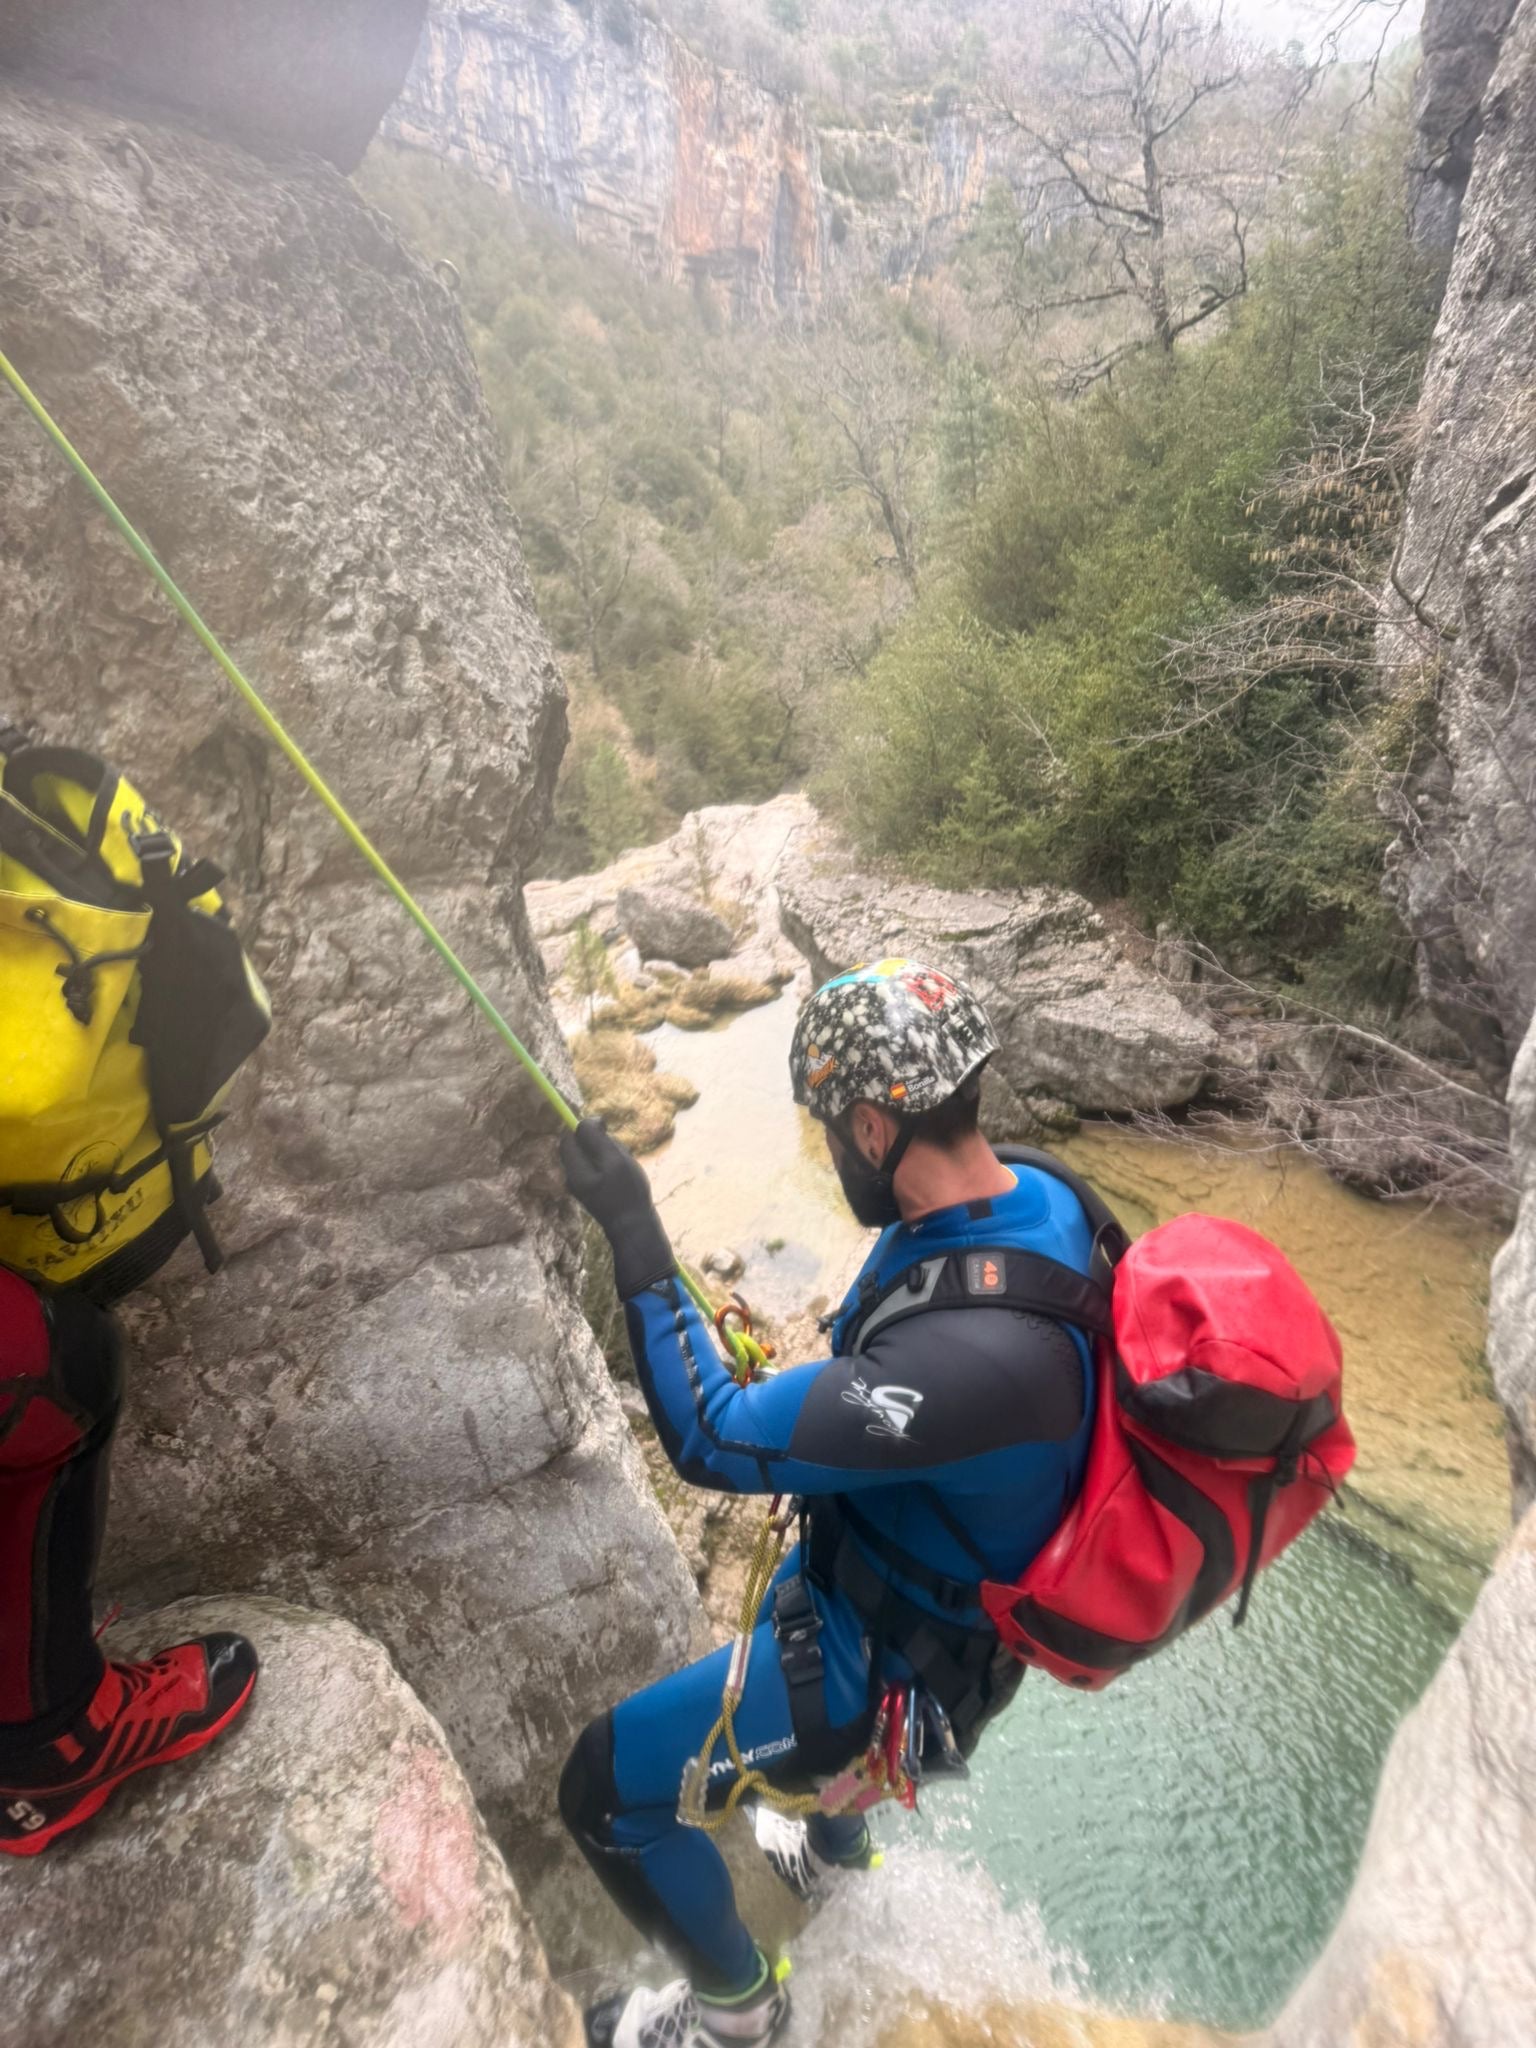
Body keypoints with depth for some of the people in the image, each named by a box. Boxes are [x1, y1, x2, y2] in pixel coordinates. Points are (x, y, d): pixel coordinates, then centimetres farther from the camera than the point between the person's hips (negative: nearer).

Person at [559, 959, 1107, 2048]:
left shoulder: (984, 1351, -43)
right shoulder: (1027, 1192, -15)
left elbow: (717, 1440, -36)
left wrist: (635, 1239, -32)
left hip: (892, 1658, -8)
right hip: (874, 1567, 8)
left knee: (605, 1787, 2)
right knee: (772, 1650, 37)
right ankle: (834, 1846, 67)